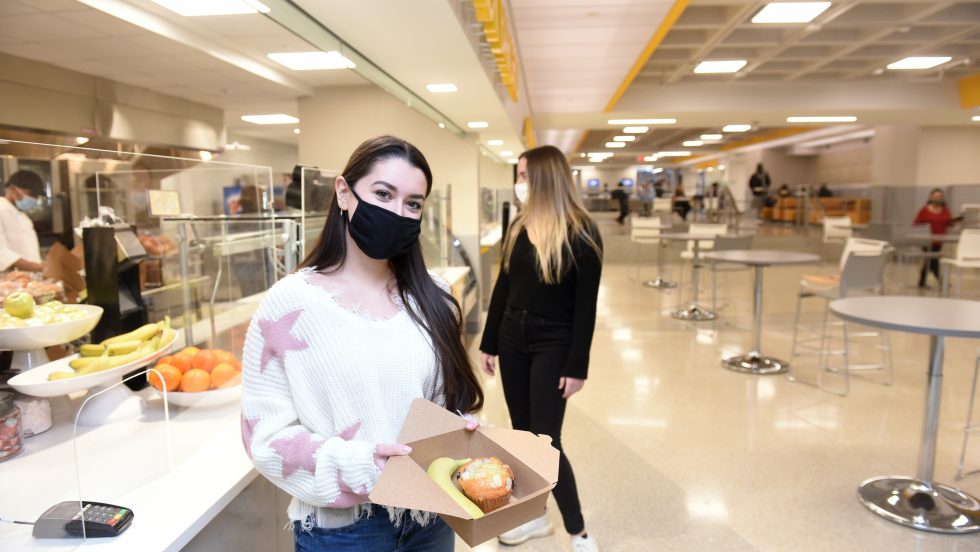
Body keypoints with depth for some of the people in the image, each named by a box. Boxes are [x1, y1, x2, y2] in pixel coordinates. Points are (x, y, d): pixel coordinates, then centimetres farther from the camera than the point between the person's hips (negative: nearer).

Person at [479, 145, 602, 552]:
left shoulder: (581, 232, -11)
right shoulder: (519, 225, 5)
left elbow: (586, 304, -12)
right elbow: (503, 286, 9)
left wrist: (577, 365, -15)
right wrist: (489, 343, 9)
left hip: (553, 343, -6)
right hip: (513, 338, 6)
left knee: (546, 440, -4)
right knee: (523, 434, 12)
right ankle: (536, 516, 30)